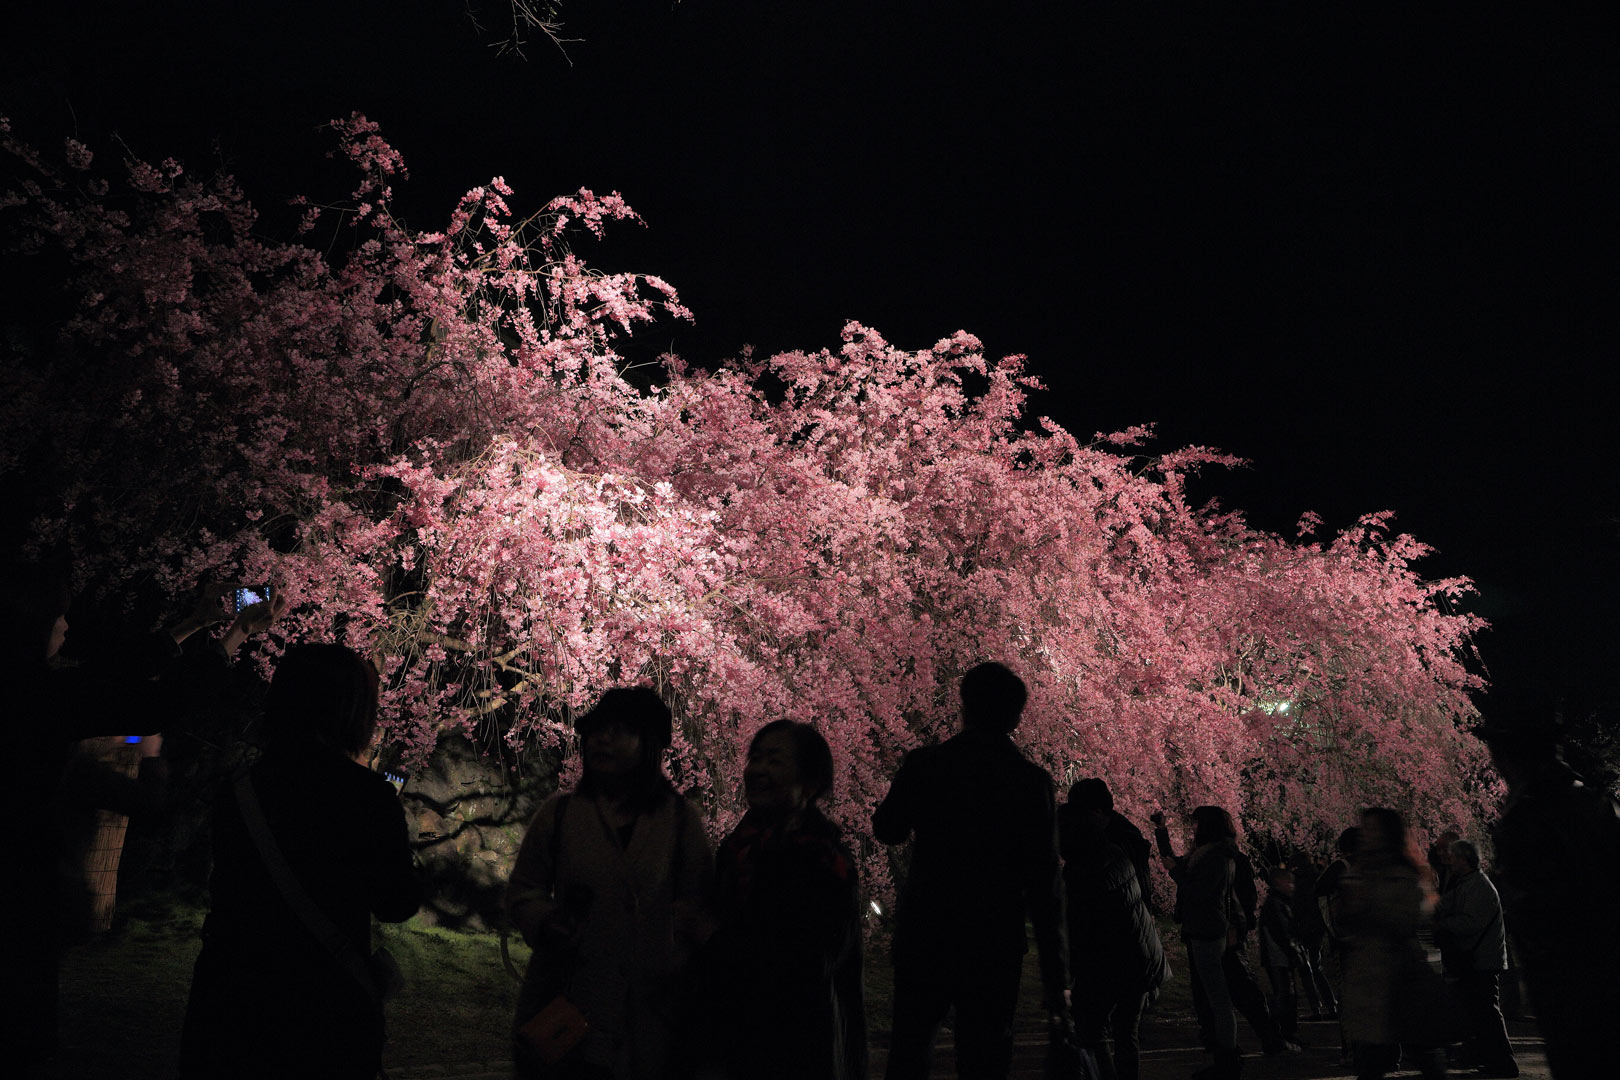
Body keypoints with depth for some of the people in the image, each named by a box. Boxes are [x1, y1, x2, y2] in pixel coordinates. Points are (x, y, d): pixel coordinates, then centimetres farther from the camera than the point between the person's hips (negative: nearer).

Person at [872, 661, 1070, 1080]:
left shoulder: (923, 763, -4)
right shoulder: (1031, 781, -8)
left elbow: (887, 829, 13)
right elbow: (1045, 884, -9)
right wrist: (1056, 979, -5)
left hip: (922, 938, 1)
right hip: (994, 949, -1)